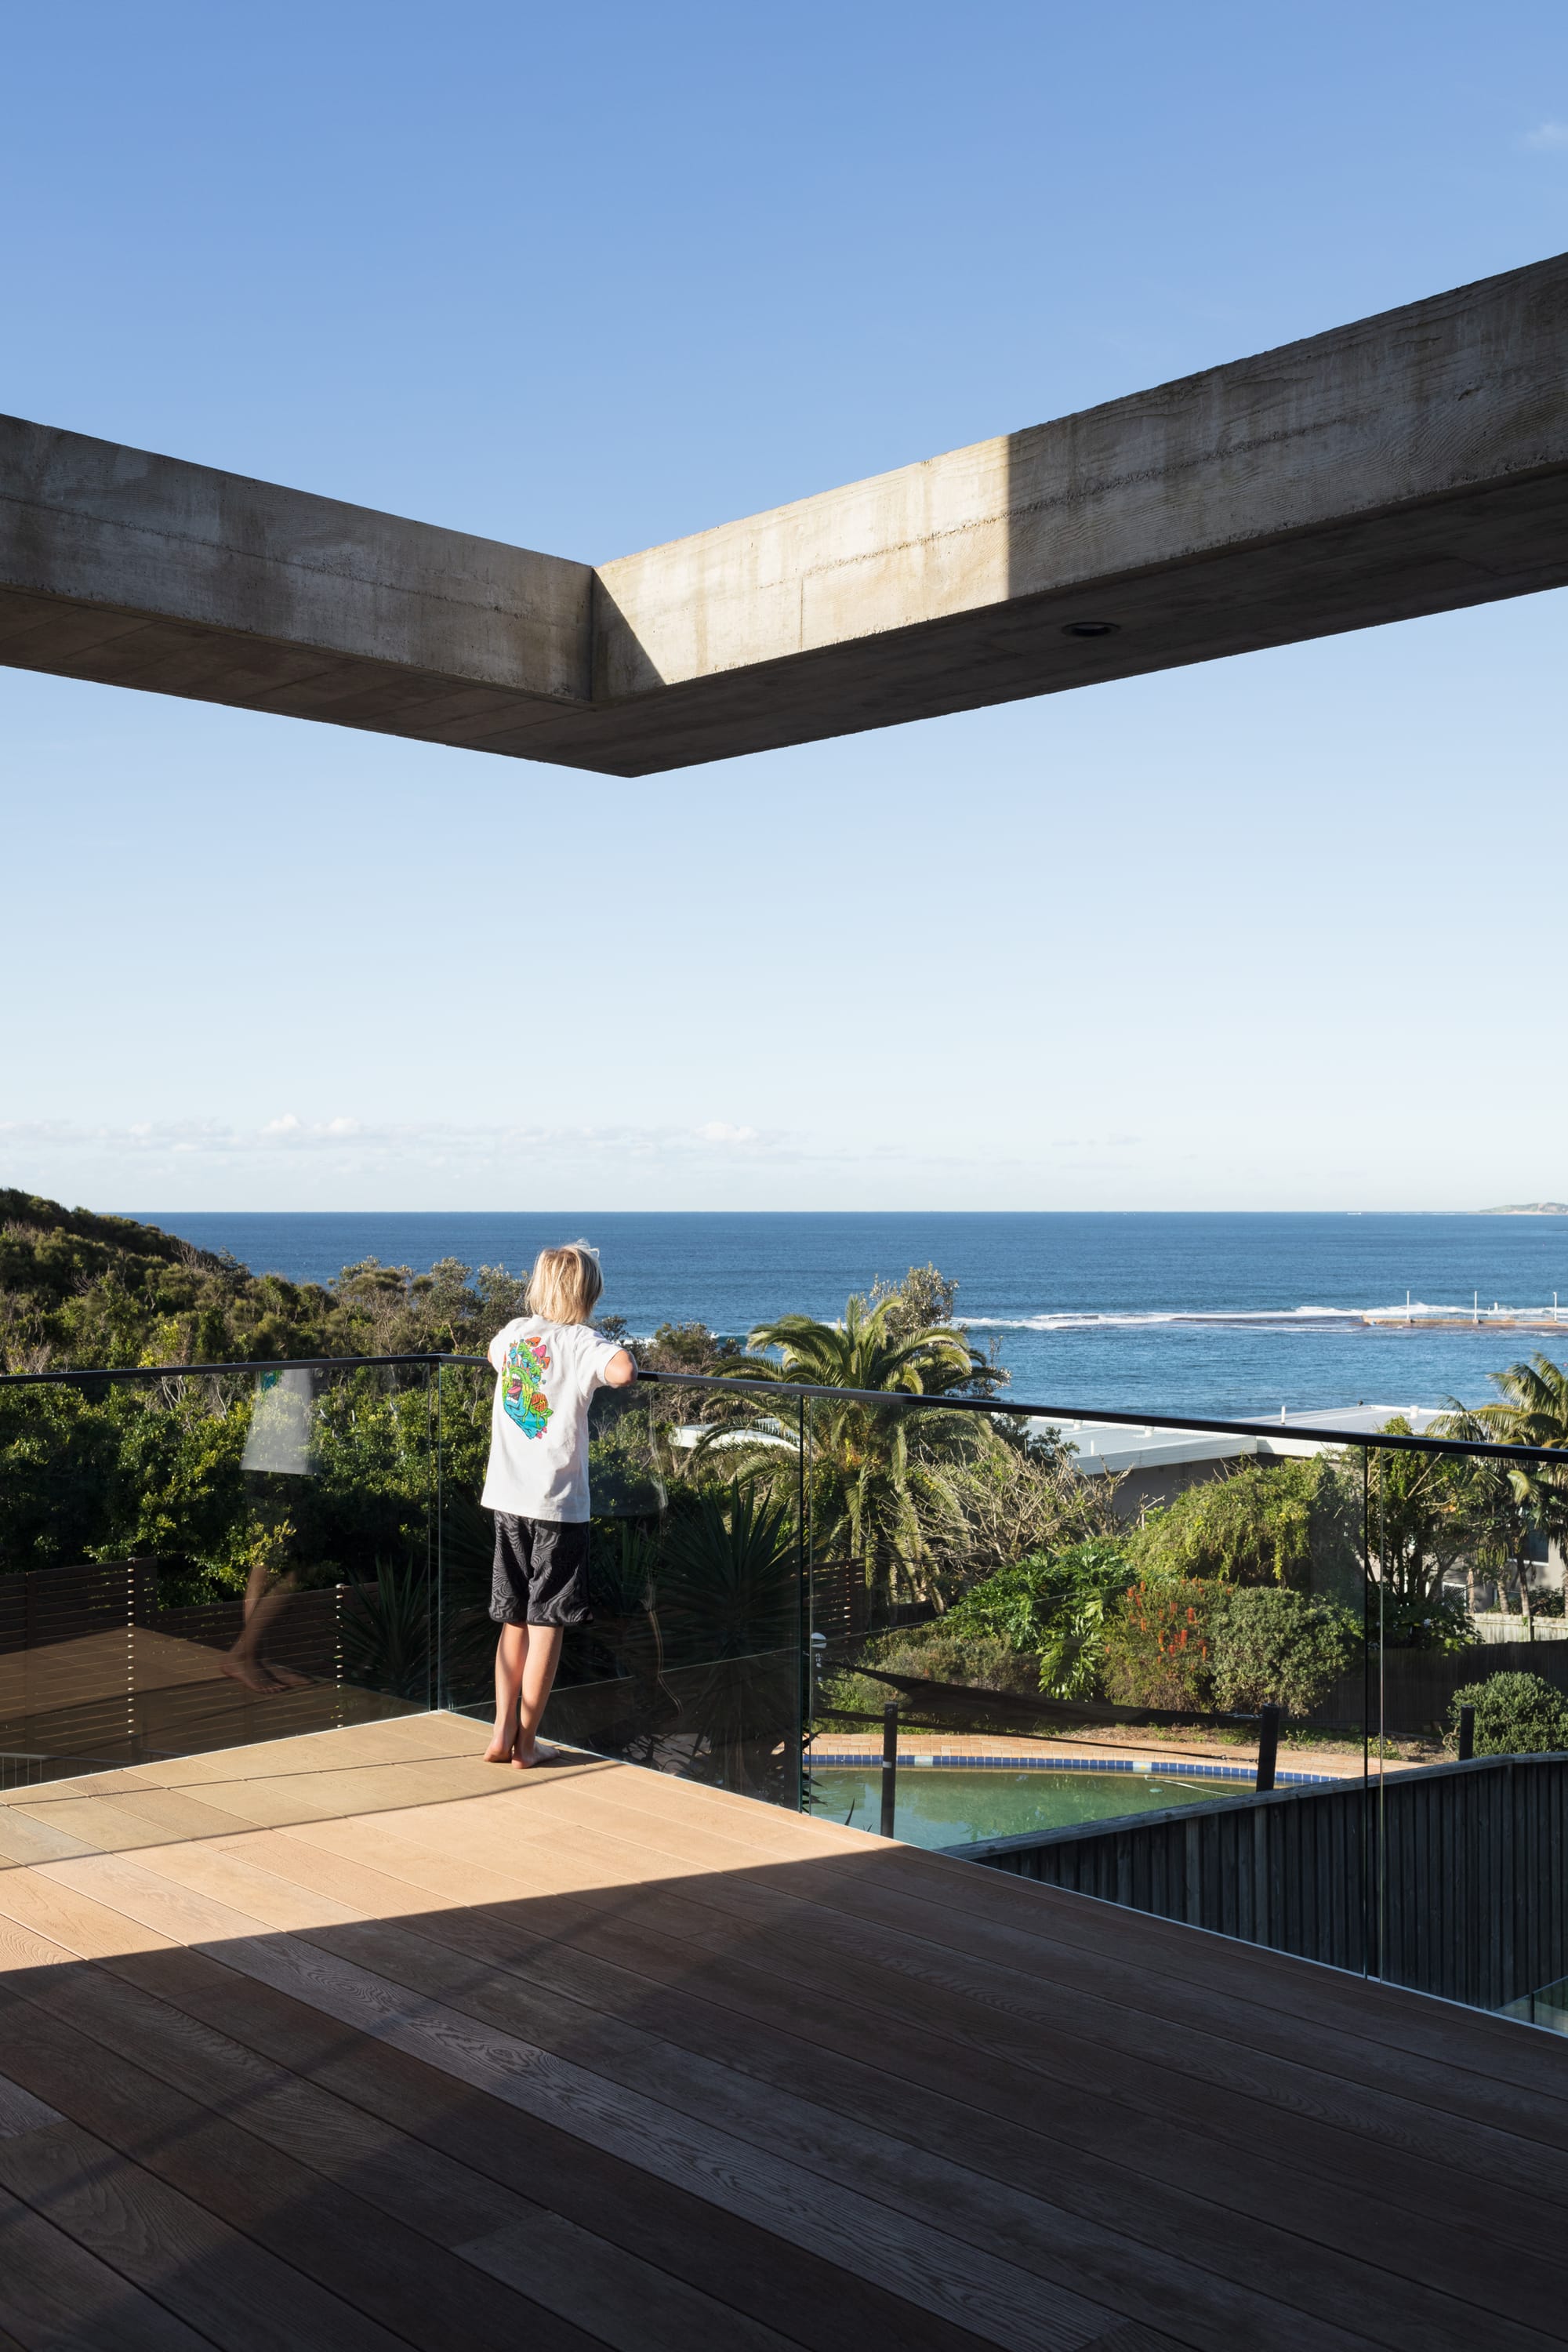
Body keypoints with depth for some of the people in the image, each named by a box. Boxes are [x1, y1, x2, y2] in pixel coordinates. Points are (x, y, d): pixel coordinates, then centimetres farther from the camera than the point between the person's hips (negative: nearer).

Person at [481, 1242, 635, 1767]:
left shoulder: (514, 1332, 8)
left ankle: (502, 1733, 16)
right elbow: (623, 1372, -29)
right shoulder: (581, 1341, -9)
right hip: (559, 1502, -5)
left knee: (514, 1620, 15)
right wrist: (615, 1356, -8)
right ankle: (526, 1741, 6)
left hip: (508, 1497, 5)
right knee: (546, 1624, 3)